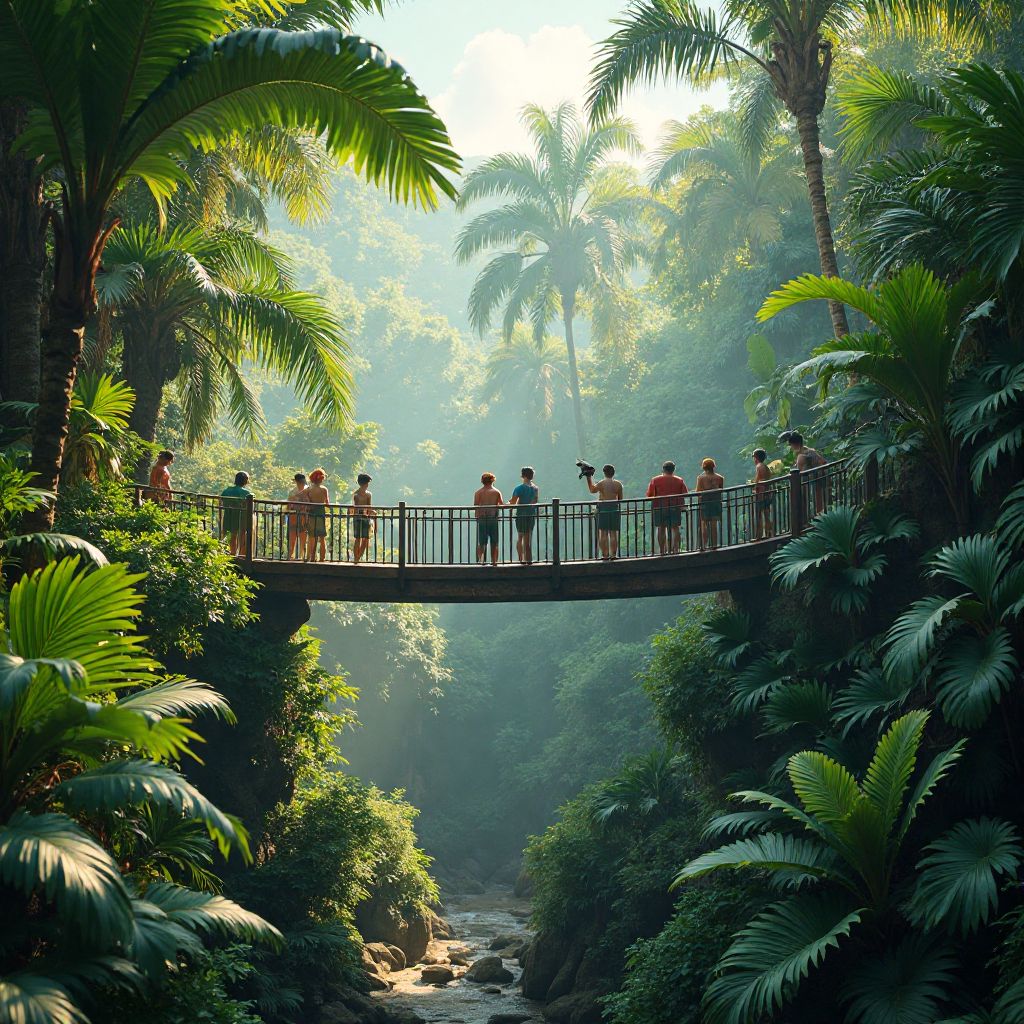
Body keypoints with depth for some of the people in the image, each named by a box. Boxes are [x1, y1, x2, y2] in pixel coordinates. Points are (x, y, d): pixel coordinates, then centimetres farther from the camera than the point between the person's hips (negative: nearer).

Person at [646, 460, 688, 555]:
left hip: (659, 508, 0)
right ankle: (675, 549, 1)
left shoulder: (655, 480, 0)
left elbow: (649, 495, -2)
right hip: (675, 508, 0)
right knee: (675, 528, 8)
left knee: (661, 529, 6)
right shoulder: (679, 480, 3)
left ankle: (662, 551, 5)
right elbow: (684, 494, 3)